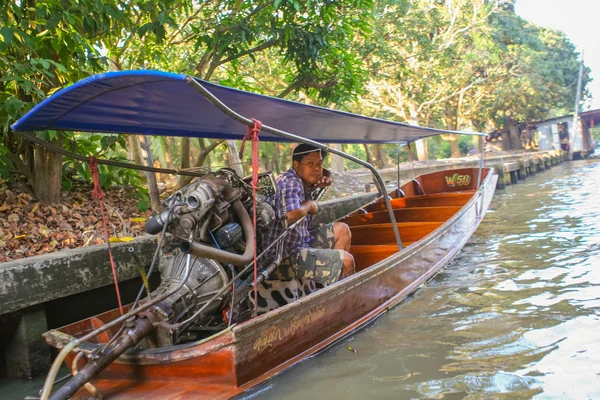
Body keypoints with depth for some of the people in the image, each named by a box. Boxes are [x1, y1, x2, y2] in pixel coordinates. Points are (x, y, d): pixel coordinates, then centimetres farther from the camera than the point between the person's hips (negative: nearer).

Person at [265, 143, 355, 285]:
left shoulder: (305, 181, 8)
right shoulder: (290, 183, -21)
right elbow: (290, 216, -39)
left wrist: (325, 178, 4)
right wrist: (310, 205, -18)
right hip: (284, 259, -11)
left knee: (342, 230, 16)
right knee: (347, 261, -10)